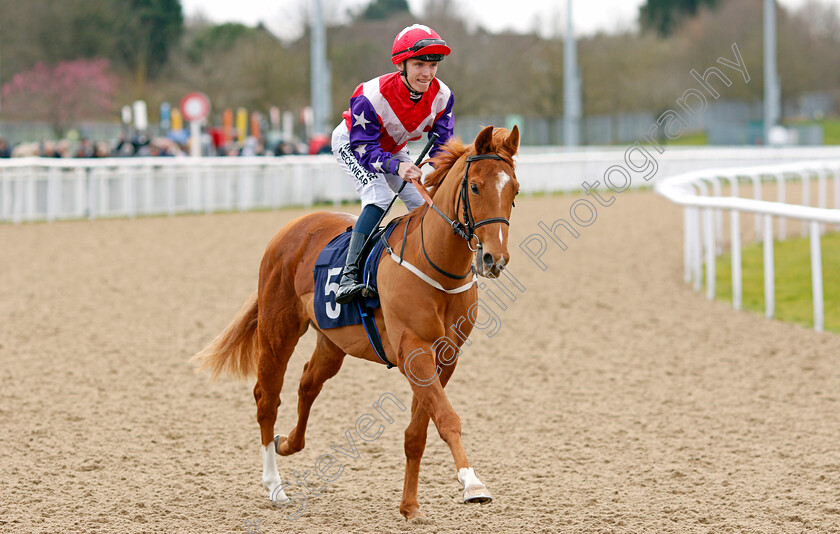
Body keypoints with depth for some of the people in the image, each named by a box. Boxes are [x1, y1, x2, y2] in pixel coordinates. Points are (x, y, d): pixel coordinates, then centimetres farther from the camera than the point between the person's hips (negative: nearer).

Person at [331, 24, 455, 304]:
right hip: (351, 144, -6)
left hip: (393, 150, 6)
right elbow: (364, 149, -36)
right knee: (379, 197, -28)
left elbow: (442, 143, -12)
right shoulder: (371, 97, -39)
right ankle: (348, 276, -35)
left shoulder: (442, 96, -23)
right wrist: (397, 167, -54)